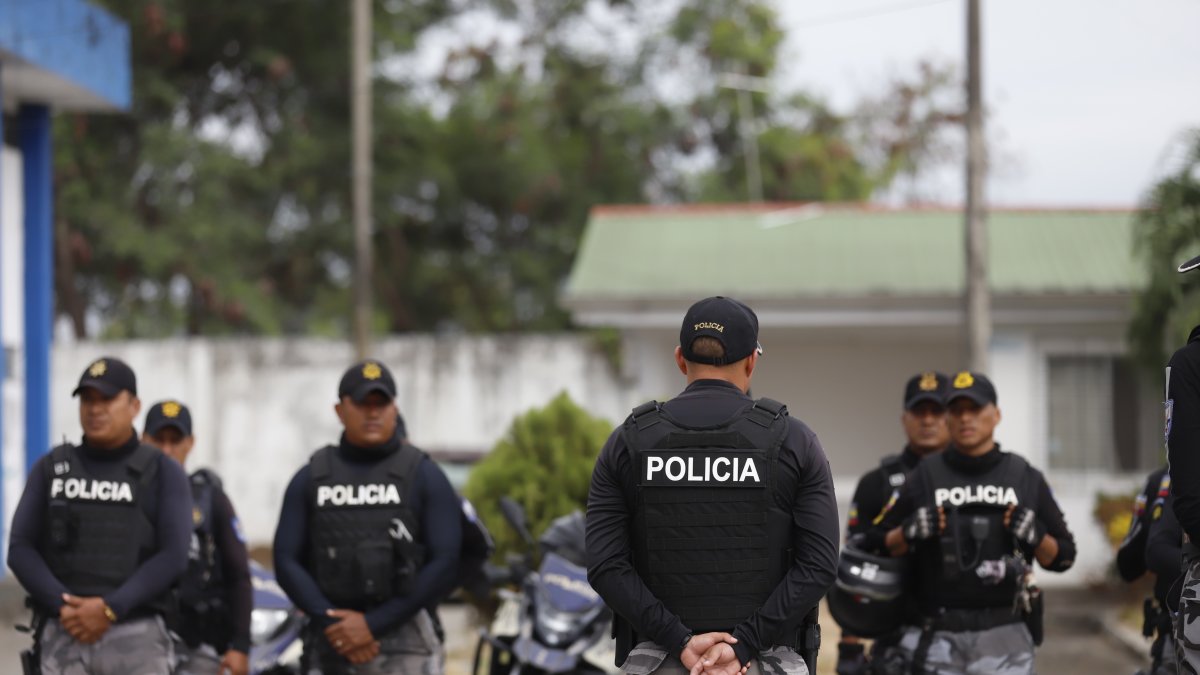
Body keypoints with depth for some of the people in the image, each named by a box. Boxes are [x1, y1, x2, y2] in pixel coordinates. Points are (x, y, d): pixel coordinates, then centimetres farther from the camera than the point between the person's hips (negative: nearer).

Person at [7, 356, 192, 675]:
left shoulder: (162, 473, 6)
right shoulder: (50, 469, 14)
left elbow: (173, 556, -4)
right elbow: (20, 549, 7)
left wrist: (110, 609, -15)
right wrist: (63, 605, -10)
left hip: (135, 637, -2)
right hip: (63, 635, 2)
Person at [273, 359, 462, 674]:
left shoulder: (424, 476, 3)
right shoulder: (310, 479, 10)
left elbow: (444, 563, -4)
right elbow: (286, 561, 6)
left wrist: (373, 624, -11)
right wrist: (331, 623, -10)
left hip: (403, 642, -3)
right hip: (331, 645, 3)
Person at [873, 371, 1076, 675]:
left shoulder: (1026, 478, 8)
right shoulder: (925, 477, 6)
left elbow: (1063, 557, 11)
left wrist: (1035, 537, -9)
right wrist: (908, 532, -11)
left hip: (1004, 638, 0)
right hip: (940, 637, 0)